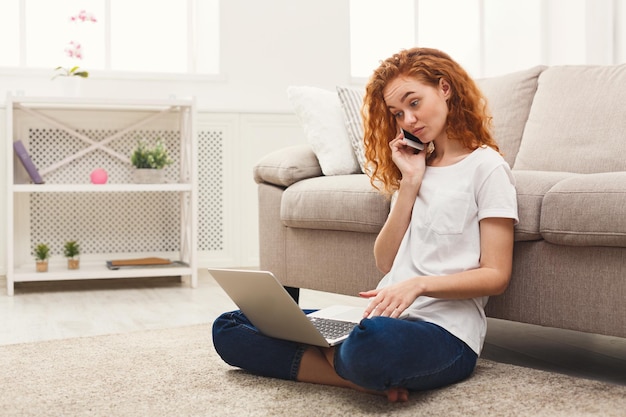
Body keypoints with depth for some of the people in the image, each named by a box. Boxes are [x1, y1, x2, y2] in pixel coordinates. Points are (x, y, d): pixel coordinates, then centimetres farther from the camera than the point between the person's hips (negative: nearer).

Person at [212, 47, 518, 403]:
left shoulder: (486, 167, 1)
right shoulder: (416, 166, 23)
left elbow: (496, 276, -7)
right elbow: (386, 261, 12)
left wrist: (418, 284, -21)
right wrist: (410, 183, 3)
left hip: (446, 330, -7)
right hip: (387, 317, 8)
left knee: (373, 342, -45)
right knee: (230, 327, -3)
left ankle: (327, 358, -11)